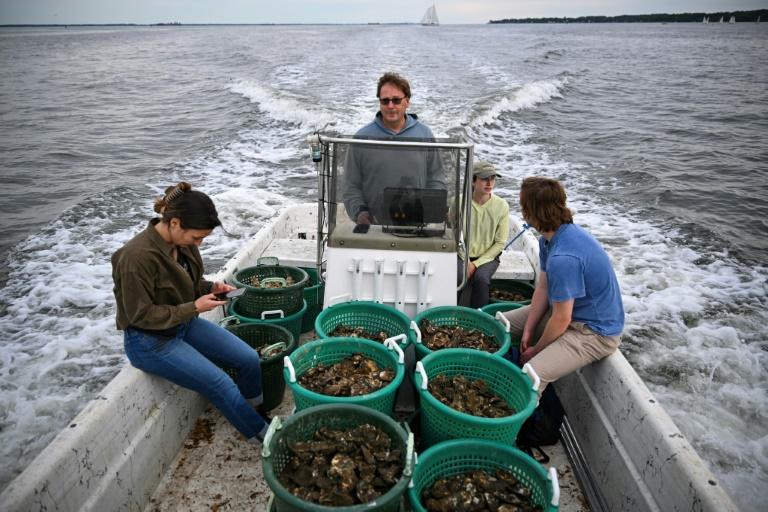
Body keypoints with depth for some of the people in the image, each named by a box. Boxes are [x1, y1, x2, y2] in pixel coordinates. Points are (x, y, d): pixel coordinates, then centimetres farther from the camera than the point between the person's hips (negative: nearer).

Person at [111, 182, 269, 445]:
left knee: (249, 359, -4)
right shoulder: (138, 256, -29)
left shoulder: (183, 242, -6)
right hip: (150, 340, -7)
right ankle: (261, 433, 6)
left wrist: (211, 288, -9)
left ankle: (255, 411, 19)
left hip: (185, 324, 7)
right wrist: (194, 308, -22)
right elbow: (141, 316, -21)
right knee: (221, 384, -15)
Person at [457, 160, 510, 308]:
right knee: (459, 278, -28)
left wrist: (476, 264, -12)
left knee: (481, 279, -29)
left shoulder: (501, 206, -8)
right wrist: (466, 262, -14)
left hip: (488, 257, 0)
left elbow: (500, 243, -5)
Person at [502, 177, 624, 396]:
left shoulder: (563, 258, -34)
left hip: (595, 331, -10)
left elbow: (562, 320, -25)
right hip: (566, 309, 10)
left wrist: (535, 350, -9)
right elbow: (543, 287, 3)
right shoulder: (549, 238, -4)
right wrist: (528, 330, -3)